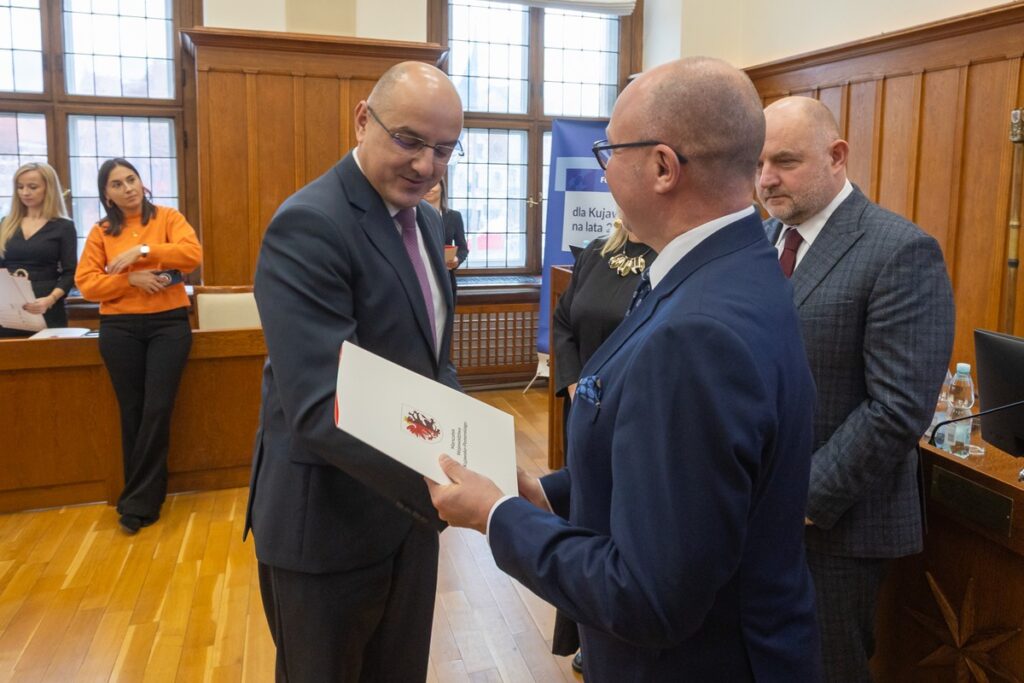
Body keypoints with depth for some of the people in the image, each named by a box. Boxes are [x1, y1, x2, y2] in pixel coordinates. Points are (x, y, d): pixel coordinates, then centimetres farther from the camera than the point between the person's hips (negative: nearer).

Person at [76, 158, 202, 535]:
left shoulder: (168, 218, 3)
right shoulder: (100, 232, 8)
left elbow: (193, 254, -13)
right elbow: (86, 283, 0)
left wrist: (143, 251, -17)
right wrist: (131, 280, -14)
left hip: (169, 323, -2)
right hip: (119, 329, 2)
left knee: (157, 411, -4)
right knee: (132, 412, 6)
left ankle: (136, 502, 6)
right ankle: (145, 496, 19)